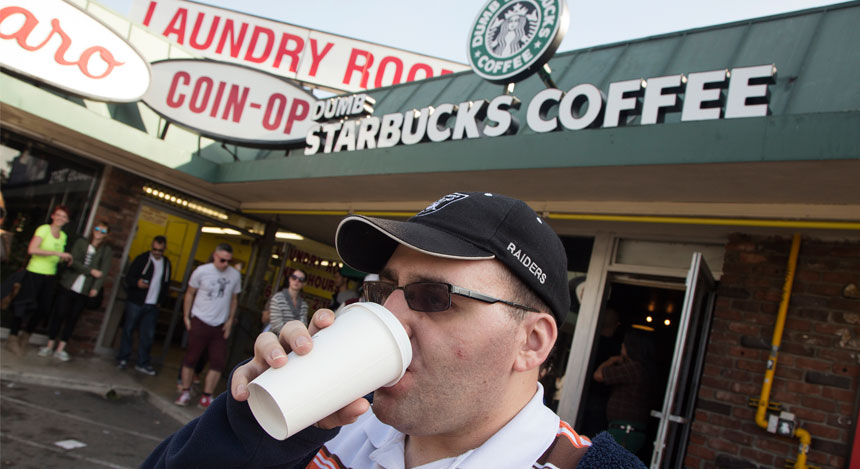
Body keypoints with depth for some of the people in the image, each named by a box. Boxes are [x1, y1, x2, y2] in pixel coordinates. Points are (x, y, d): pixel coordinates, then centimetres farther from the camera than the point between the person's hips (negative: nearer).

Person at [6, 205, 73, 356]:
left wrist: (65, 259, 0)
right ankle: (13, 337, 15)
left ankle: (25, 337, 28)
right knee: (24, 306, -2)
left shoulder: (63, 236, 11)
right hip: (34, 273, -6)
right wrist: (57, 253, -25)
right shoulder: (43, 229, -9)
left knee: (42, 309, 8)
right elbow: (32, 249, -23)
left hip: (50, 276, 6)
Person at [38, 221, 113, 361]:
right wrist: (90, 271, -14)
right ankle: (49, 346, 13)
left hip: (85, 291, 0)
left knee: (72, 318, 5)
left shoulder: (107, 251, 4)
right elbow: (73, 261, -5)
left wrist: (96, 288, -16)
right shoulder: (81, 242, 5)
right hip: (68, 285, 0)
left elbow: (103, 271, -5)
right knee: (59, 314, 1)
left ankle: (60, 349, 13)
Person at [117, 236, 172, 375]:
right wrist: (137, 283, -27)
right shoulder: (142, 259, -4)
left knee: (148, 334, 3)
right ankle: (123, 358, 18)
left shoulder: (167, 263, 10)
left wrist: (161, 300, 12)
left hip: (152, 306, 3)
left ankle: (142, 363, 10)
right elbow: (129, 277, -6)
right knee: (128, 329, 4)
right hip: (135, 302, -3)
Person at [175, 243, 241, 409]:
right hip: (199, 322, -2)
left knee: (218, 362, -1)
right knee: (190, 358, 4)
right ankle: (185, 393, 21)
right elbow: (190, 294, 3)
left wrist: (230, 320, 4)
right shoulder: (201, 271, -6)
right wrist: (186, 317, -1)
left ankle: (206, 398, 9)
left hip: (220, 326, 2)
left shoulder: (235, 275, 1)